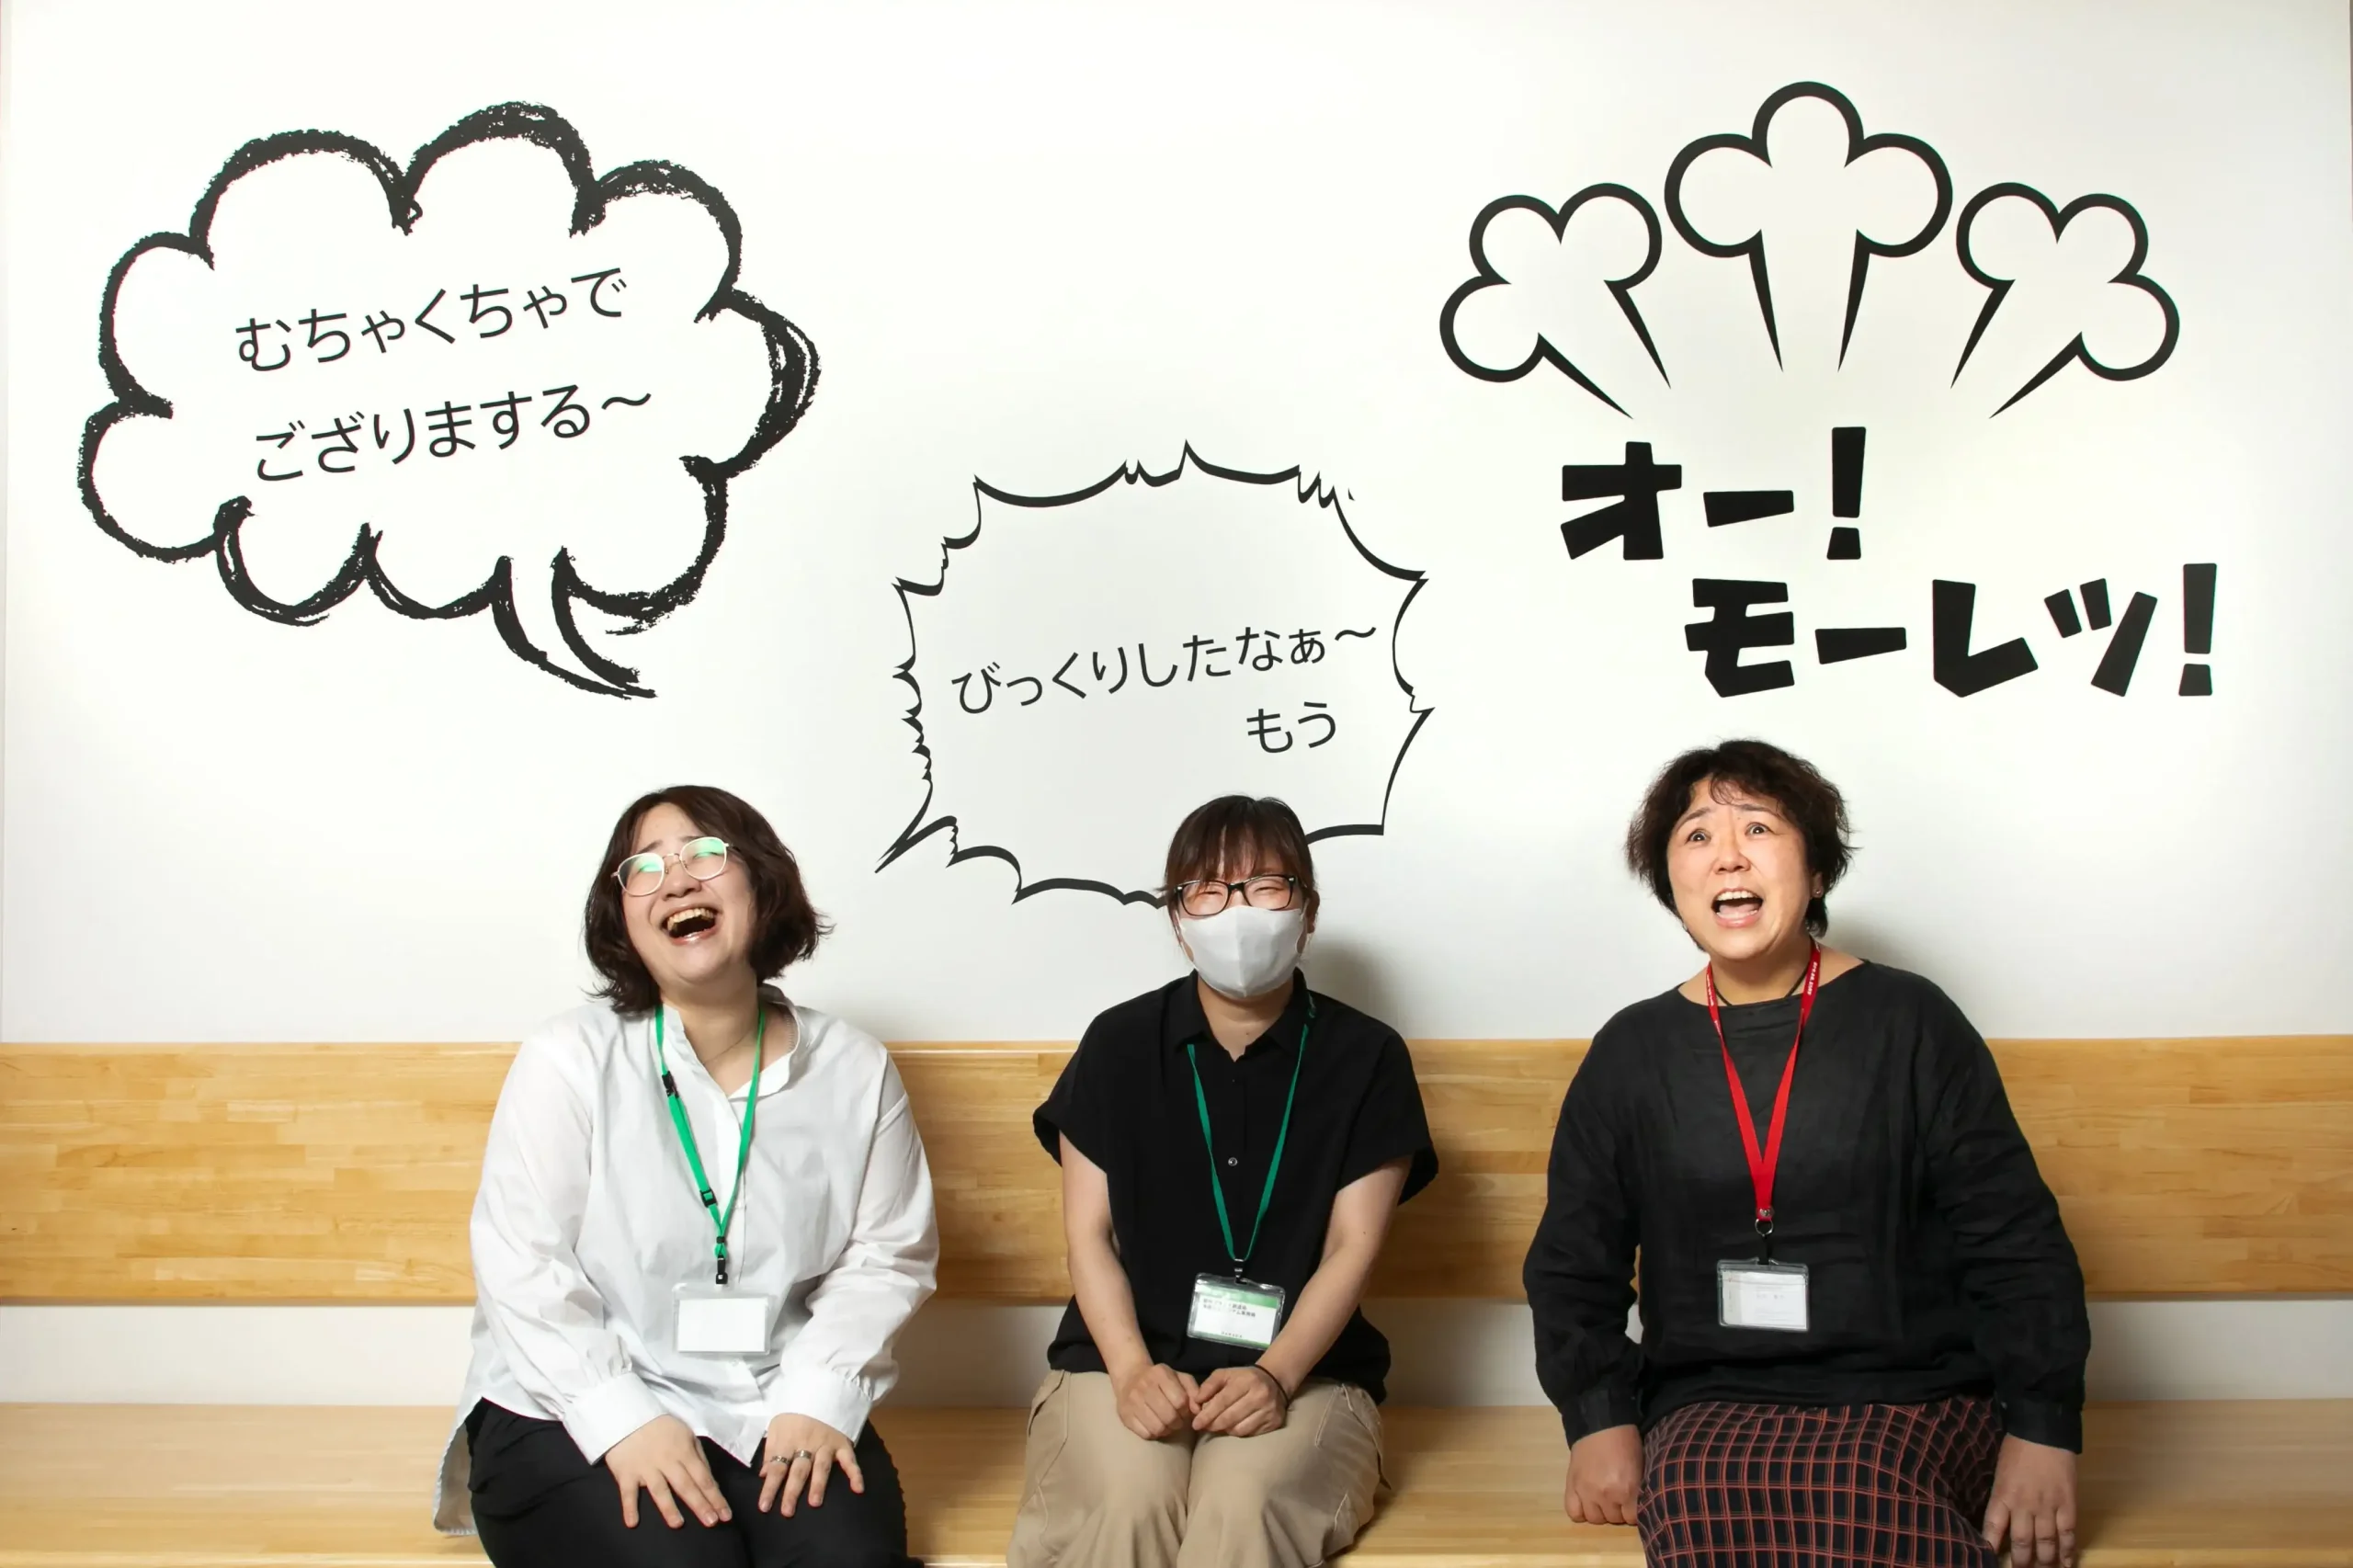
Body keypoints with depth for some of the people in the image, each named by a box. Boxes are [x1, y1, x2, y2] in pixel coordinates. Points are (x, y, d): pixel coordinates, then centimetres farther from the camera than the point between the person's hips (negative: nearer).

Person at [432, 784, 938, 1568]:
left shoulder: (853, 1068, 3)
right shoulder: (569, 1060, -4)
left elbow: (887, 1253, 3)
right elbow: (524, 1265, -8)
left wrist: (818, 1396, -12)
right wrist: (623, 1418, -18)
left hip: (777, 1415, 2)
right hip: (576, 1412, -2)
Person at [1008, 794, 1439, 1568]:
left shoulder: (1366, 1056, 2)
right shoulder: (1118, 1044, 4)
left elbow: (1352, 1249, -2)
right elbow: (1089, 1232, 2)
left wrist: (1276, 1374, -17)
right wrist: (1132, 1370, -15)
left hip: (1304, 1371, 0)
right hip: (1122, 1361, 1)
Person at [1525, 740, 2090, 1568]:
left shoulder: (1909, 1022, 2)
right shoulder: (1630, 1052, 8)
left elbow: (2014, 1242, 2)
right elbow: (1573, 1264, 13)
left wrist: (2041, 1432, -6)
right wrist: (1600, 1424, -2)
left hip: (1917, 1398, -1)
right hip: (1712, 1406, 1)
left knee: (1862, 1501, -34)